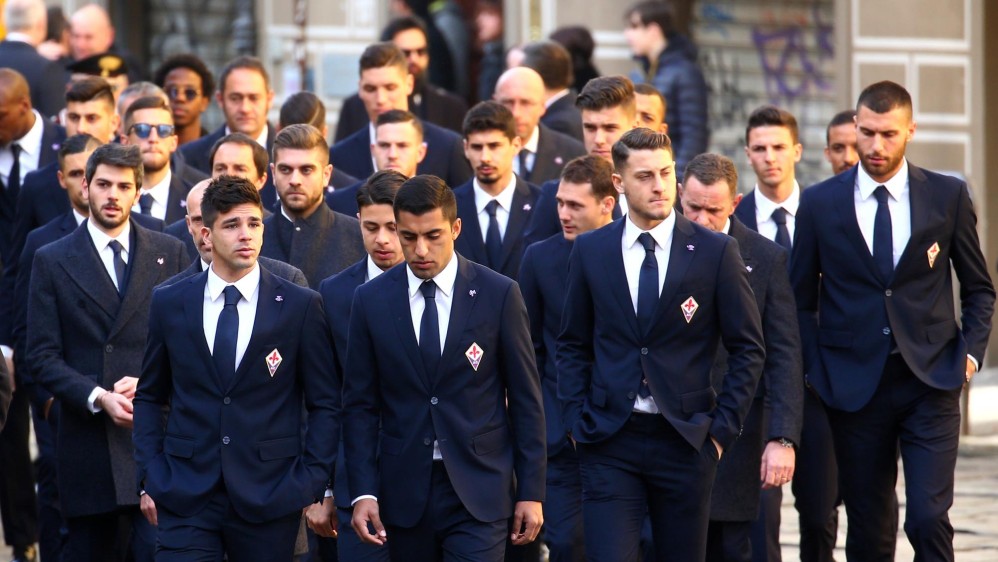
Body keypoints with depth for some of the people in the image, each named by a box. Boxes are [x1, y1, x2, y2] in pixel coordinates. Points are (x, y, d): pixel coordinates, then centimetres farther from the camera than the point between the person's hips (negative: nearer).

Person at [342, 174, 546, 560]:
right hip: (405, 494, 2)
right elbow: (360, 405, 6)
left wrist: (532, 492, 0)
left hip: (478, 492, -2)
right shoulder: (371, 301, 4)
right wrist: (363, 492, -3)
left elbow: (525, 399, 2)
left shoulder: (499, 295, -1)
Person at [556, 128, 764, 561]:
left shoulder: (716, 252, -1)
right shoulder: (590, 251, 5)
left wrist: (723, 427, -3)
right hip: (609, 443, 1)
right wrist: (576, 422, 3)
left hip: (684, 440, 0)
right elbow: (572, 345, 12)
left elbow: (748, 348, 3)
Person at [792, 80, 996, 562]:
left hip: (930, 382, -1)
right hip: (855, 388, 1)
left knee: (928, 518, -14)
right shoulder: (820, 204, 3)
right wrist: (817, 372, 0)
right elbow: (801, 299, 9)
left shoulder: (949, 197, 3)